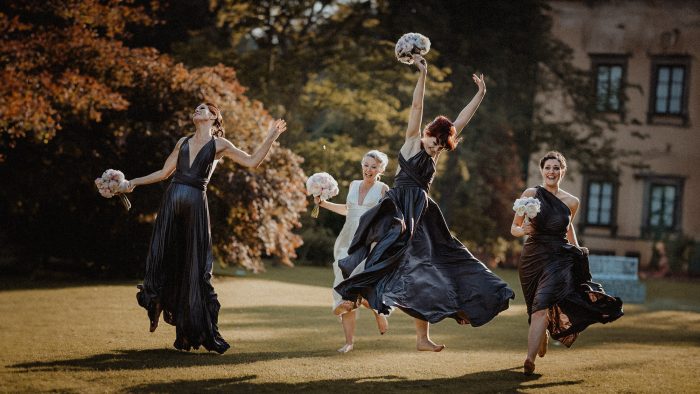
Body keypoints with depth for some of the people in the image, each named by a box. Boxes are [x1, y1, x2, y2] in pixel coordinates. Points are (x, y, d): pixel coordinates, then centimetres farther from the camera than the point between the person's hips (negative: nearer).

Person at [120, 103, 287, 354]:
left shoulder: (219, 144, 8)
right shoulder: (183, 142, 19)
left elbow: (252, 161, 3)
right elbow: (164, 172, 24)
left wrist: (270, 138, -4)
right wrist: (135, 182, 21)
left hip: (195, 204, -4)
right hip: (172, 201, 4)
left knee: (194, 266, -2)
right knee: (165, 259, 1)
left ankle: (193, 331, 4)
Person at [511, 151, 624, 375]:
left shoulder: (572, 202, 5)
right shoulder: (531, 194, -2)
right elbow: (514, 228, 1)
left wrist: (578, 253, 21)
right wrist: (524, 230, -21)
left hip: (559, 259, -1)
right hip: (532, 257, 1)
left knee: (542, 307, -19)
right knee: (537, 309, 15)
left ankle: (530, 360, -25)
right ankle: (543, 340, 48)